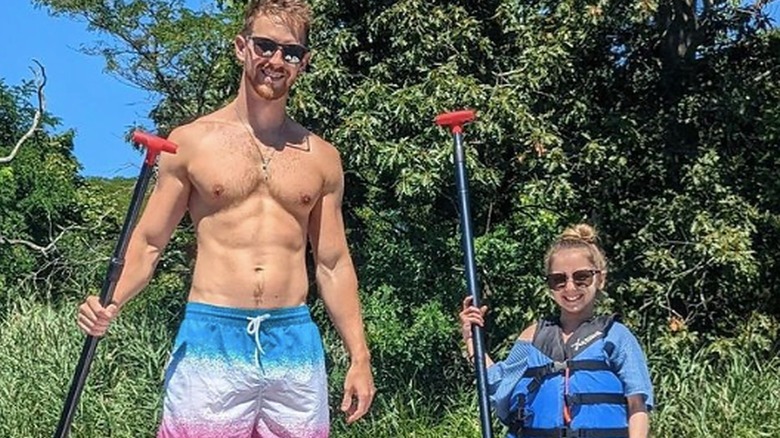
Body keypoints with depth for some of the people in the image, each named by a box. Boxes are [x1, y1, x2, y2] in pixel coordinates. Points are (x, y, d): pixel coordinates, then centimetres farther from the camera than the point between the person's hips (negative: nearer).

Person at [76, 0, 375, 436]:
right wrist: (111, 304, -12)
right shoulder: (191, 141, 3)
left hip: (296, 342, 2)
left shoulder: (322, 158, 9)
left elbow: (334, 265, 11)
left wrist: (360, 357, 8)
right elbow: (149, 241, 5)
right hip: (210, 340, -2)